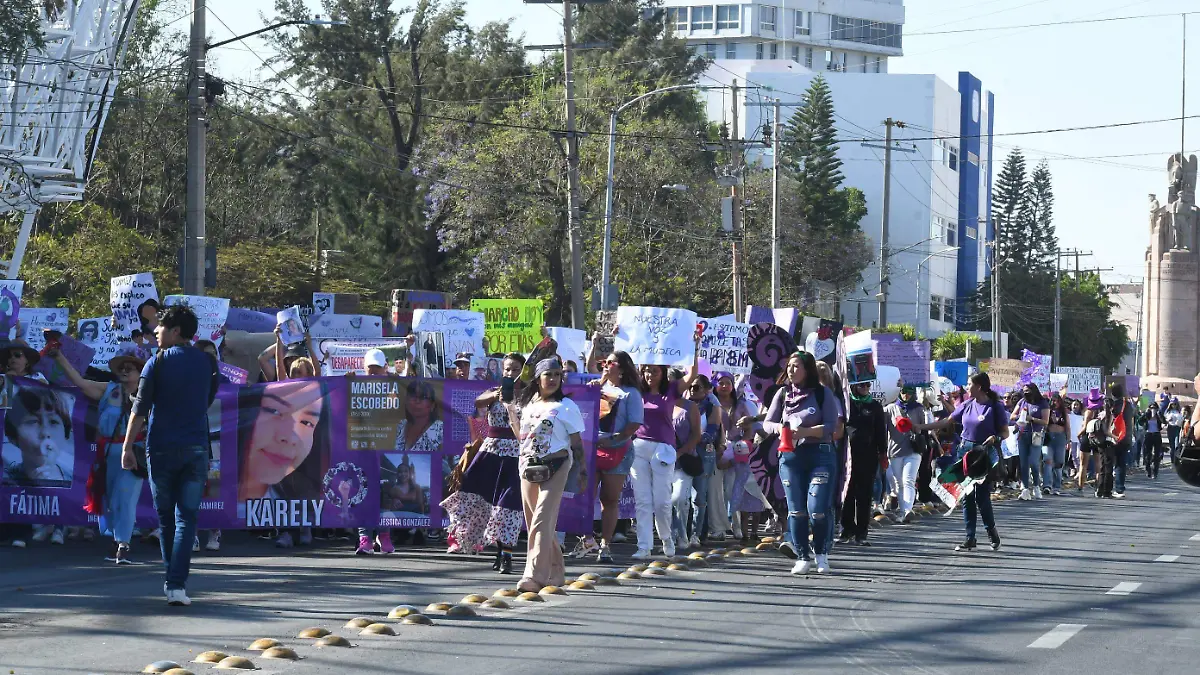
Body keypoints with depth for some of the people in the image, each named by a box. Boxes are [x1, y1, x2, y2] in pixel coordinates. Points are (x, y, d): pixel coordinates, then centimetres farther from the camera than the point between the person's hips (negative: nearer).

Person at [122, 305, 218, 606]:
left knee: (165, 517, 12)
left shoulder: (158, 362, -3)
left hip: (161, 448, -2)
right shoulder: (207, 363, 6)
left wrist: (128, 447, -5)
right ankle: (177, 584, -13)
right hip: (196, 449, 2)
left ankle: (173, 579, 18)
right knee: (186, 518, -1)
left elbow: (140, 408, -7)